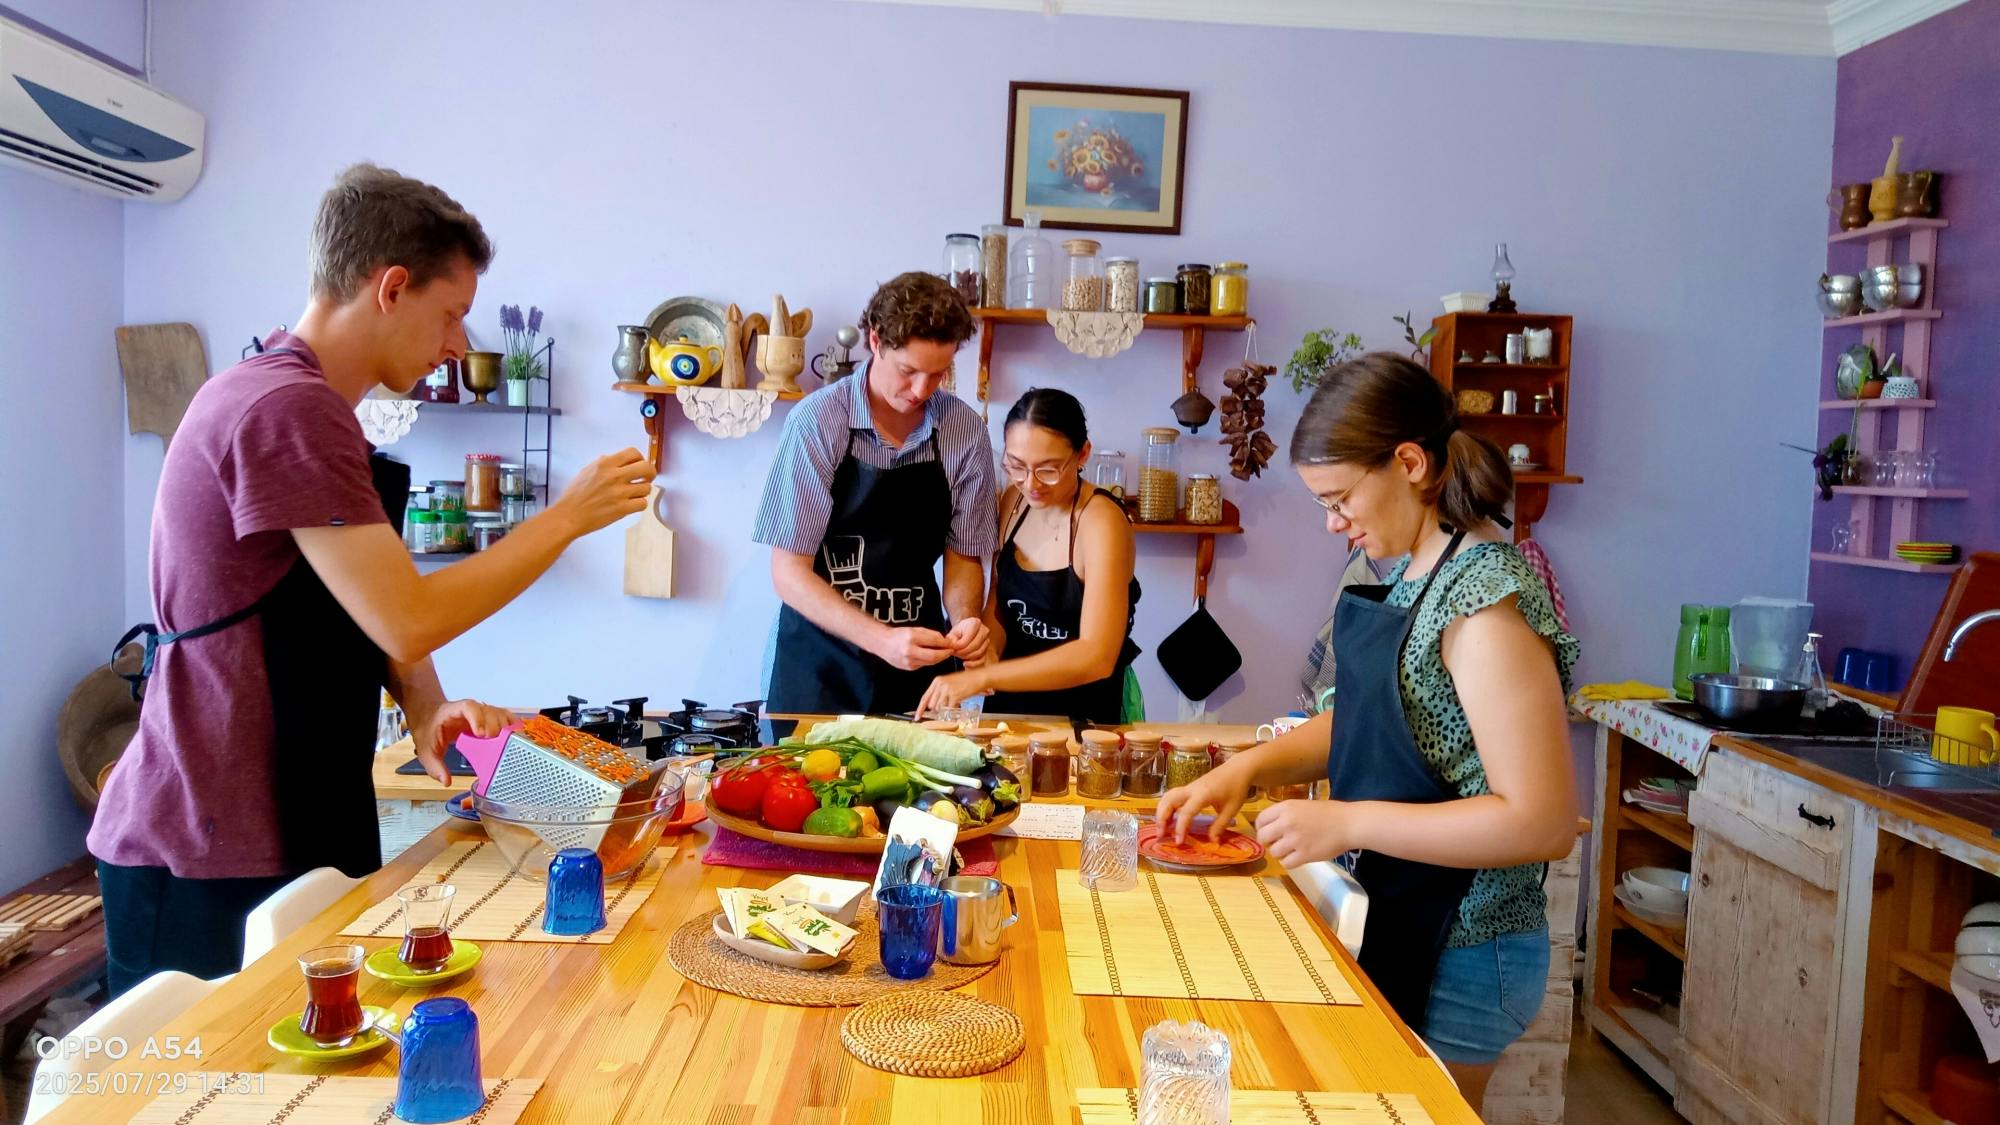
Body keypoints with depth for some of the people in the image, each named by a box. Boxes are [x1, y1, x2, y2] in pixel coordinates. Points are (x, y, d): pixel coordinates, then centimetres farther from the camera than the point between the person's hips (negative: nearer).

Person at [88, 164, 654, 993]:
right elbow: (407, 622, -22)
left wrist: (425, 708, -2)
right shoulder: (286, 408, -19)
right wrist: (570, 515, -13)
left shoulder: (305, 406, 14)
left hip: (287, 827, 10)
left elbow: (365, 611, 15)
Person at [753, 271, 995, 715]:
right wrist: (881, 639, -28)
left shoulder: (966, 432, -6)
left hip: (917, 662, 3)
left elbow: (963, 556, 4)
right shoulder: (818, 421, -15)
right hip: (820, 662, -2)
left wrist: (965, 619, -18)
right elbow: (789, 573, -15)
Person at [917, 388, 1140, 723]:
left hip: (1081, 716, -2)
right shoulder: (1015, 499, 2)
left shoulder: (1101, 522, -16)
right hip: (1009, 706, 3)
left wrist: (981, 677, -31)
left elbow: (1096, 657, -25)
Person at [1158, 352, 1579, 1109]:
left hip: (1455, 961, -8)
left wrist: (1346, 823, -25)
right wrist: (1249, 768, -1)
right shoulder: (1413, 571, 3)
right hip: (1395, 925, 8)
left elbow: (1543, 821, -26)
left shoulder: (1487, 599, -23)